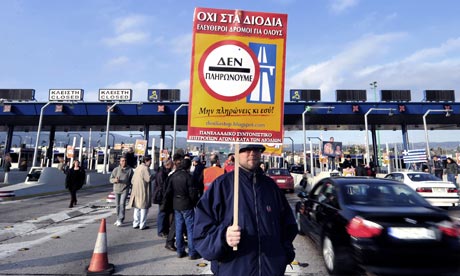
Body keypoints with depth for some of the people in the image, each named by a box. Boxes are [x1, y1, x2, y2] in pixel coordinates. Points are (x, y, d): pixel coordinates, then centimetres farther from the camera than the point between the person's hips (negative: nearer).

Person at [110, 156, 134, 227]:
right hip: (116, 189, 2)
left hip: (125, 190, -2)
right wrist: (115, 180, -22)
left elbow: (132, 180, 5)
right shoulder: (116, 169, 1)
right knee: (117, 205, 10)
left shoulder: (130, 170, -1)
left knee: (122, 204, -11)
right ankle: (118, 219, 23)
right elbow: (111, 179, 1)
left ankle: (120, 220, -6)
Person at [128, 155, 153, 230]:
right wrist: (153, 176, -5)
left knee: (137, 208, 16)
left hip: (136, 191, 9)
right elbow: (148, 179, -22)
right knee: (144, 208, 1)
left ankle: (135, 224, 22)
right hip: (143, 191, -9)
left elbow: (132, 180, 17)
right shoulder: (145, 168, -14)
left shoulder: (138, 167, 15)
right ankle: (142, 225, 5)